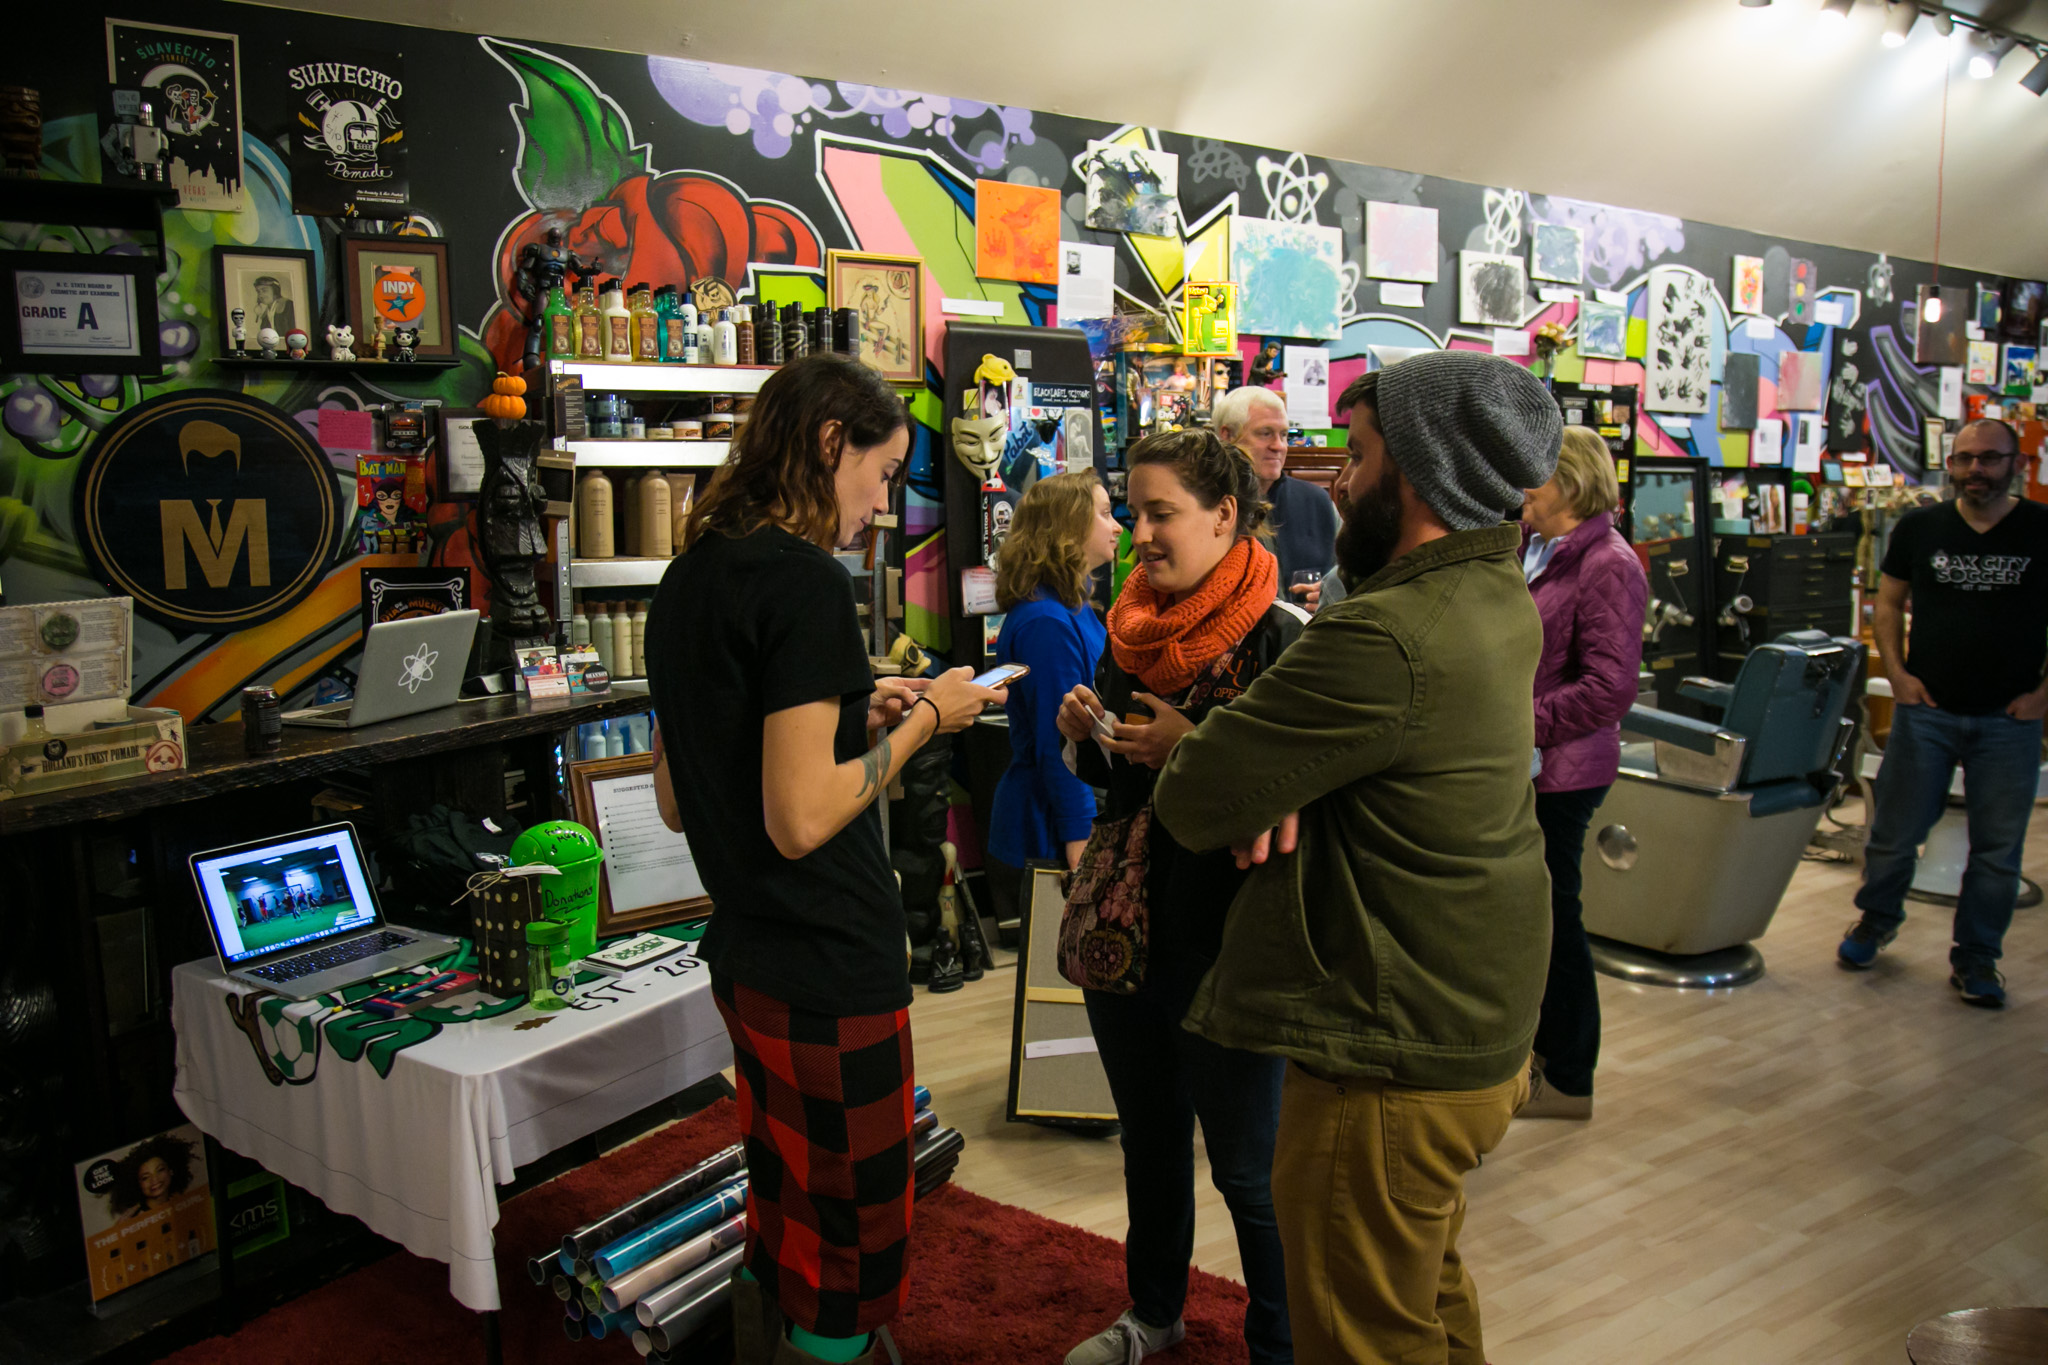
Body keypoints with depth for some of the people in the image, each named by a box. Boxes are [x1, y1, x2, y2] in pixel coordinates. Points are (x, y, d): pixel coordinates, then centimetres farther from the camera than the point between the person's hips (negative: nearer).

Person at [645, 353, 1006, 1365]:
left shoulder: (690, 578, 9)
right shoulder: (804, 580, -18)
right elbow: (802, 819, -22)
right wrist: (921, 722, -9)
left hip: (743, 959, 9)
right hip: (830, 974, -9)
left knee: (780, 1236, 23)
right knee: (852, 1250, 7)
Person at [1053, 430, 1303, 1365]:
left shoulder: (1280, 638, -17)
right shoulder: (1133, 630, 6)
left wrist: (1190, 748, -25)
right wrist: (1084, 734, -3)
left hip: (1226, 944, -7)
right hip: (1122, 926, 7)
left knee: (1246, 1168, 8)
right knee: (1149, 1140, 24)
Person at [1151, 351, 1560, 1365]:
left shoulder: (1386, 639, -29)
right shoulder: (1501, 597, 2)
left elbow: (1190, 803, -25)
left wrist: (1190, 750, -1)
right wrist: (1284, 778, -13)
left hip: (1391, 1071, -9)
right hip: (1487, 1035, 9)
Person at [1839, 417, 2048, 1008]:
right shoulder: (1919, 528, 3)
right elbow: (1888, 602, 11)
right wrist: (1897, 673, 0)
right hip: (1926, 711, 1)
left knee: (1998, 848, 5)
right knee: (1895, 829, 6)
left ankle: (1976, 958, 20)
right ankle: (1877, 918, 31)